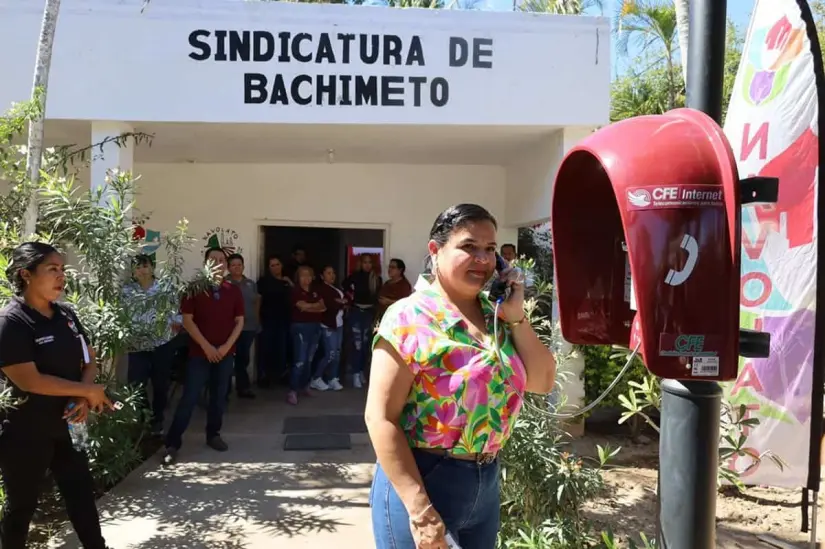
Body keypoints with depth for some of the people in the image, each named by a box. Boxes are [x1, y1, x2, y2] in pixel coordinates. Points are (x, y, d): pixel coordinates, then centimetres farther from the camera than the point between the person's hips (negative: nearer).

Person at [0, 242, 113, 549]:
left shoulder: (66, 315, 4)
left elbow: (89, 360, 6)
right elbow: (29, 380, -25)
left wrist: (83, 398, -13)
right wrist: (88, 391, -19)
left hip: (68, 425, 6)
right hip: (26, 433, -6)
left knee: (82, 493, 13)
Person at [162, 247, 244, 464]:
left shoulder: (233, 291, 5)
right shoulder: (194, 289, -3)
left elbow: (239, 321, 6)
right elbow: (187, 320, -7)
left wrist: (227, 346, -7)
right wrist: (206, 346, -13)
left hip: (225, 353, 3)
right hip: (199, 352, -3)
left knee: (219, 397, 10)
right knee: (189, 398, -4)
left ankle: (213, 435, 26)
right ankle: (172, 443, 2)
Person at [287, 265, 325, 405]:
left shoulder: (315, 291, 14)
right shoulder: (296, 291, -4)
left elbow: (323, 307, 6)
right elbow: (303, 306, -17)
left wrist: (309, 306, -9)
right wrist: (316, 305, -3)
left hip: (315, 327, 6)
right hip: (301, 327, -6)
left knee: (309, 360, 12)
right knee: (300, 361, -11)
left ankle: (304, 386, 23)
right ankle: (292, 391, -8)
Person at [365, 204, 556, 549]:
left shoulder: (497, 315, 3)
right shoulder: (410, 319, -15)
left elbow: (542, 382, 6)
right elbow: (381, 418, -17)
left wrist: (516, 316, -5)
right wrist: (420, 510, -20)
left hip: (487, 481, 7)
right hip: (423, 479, -6)